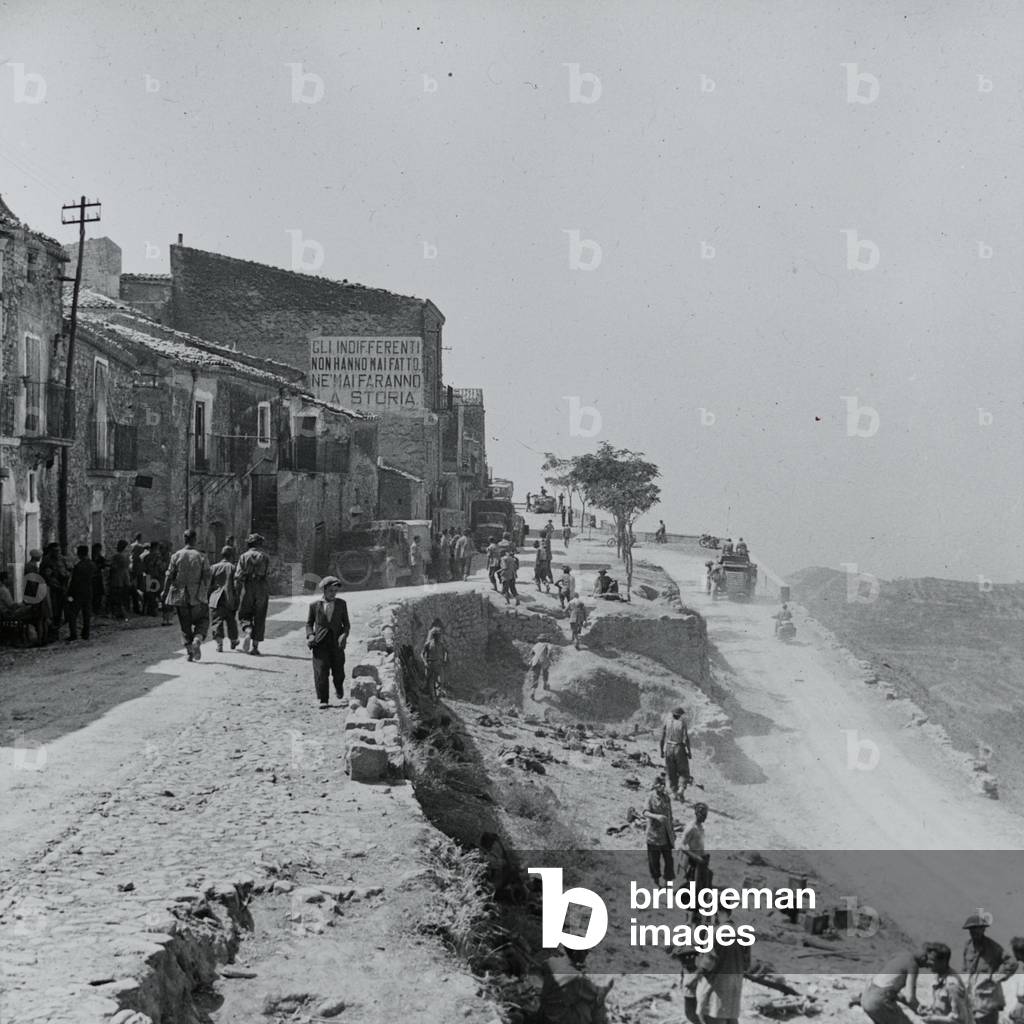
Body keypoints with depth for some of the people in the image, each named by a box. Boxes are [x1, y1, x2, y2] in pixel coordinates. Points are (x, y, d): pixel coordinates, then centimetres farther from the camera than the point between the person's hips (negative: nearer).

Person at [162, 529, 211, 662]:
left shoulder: (176, 556, -2)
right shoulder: (201, 556, -4)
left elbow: (169, 576, -1)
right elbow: (207, 577, -5)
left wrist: (165, 592, 10)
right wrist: (205, 593, 7)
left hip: (180, 596, 1)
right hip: (197, 596, -1)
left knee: (185, 626, 11)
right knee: (202, 621, 12)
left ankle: (189, 651, 6)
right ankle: (197, 640, -14)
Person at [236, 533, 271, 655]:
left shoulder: (244, 556, 3)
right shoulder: (265, 557, 4)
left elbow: (238, 576, -5)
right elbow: (267, 574, -6)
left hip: (247, 590, -1)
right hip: (262, 590, 1)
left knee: (245, 615, 12)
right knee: (259, 618, 6)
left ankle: (247, 632, -19)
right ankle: (255, 646, 3)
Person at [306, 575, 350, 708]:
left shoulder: (341, 604, 6)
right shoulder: (315, 605, 4)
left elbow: (346, 623, 8)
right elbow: (309, 623, 13)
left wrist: (344, 635, -11)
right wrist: (310, 635, -5)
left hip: (337, 643, 1)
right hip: (320, 643, -1)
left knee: (338, 671, 6)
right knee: (321, 671, -8)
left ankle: (339, 687, 39)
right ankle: (323, 700, -4)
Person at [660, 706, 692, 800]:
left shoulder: (666, 723, -2)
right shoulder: (682, 723, -11)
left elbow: (662, 739, 0)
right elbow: (686, 740, -14)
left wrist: (661, 751, 10)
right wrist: (689, 751, -3)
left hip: (668, 749, 3)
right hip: (679, 749, -3)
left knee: (671, 773, 14)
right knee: (683, 772, 10)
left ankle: (674, 792, 14)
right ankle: (681, 789, -11)